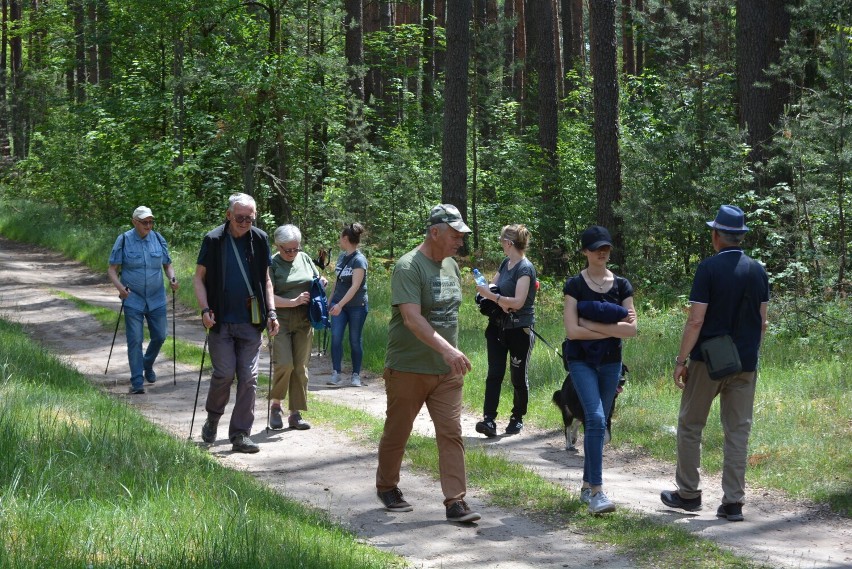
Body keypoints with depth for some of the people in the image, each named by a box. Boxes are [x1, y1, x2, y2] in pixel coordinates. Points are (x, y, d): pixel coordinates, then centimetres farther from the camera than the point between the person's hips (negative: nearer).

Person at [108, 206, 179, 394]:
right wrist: (119, 286, -21)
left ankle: (148, 365, 37)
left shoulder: (158, 239, 4)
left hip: (156, 299, 3)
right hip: (133, 299, -3)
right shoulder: (124, 240, -4)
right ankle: (137, 382, -3)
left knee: (159, 336, 8)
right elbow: (112, 268, -3)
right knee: (135, 340, -6)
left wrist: (172, 278, -9)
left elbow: (167, 265, 13)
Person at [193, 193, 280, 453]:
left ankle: (241, 434, 5)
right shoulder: (214, 240, -2)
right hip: (221, 321, -3)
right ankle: (212, 417, 19)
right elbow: (199, 278, 1)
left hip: (250, 322, 3)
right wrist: (205, 309, -11)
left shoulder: (259, 240, 7)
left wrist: (271, 312, 5)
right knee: (224, 373, -7)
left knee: (248, 378, -1)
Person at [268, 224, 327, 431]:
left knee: (300, 367, 4)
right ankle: (275, 405, 6)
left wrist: (322, 282, 1)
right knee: (284, 364, -15)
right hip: (281, 322, -5)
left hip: (304, 322, 5)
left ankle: (295, 413, 10)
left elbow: (317, 281, 25)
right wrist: (293, 302, -21)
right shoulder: (272, 264, -5)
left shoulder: (304, 258, 11)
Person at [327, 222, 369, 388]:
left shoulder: (359, 260, -16)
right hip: (339, 304, 6)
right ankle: (336, 373, -7)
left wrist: (340, 304, -31)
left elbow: (355, 286, -24)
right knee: (336, 337, -7)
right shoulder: (342, 256, 6)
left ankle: (356, 375, 12)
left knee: (355, 340, 3)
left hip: (356, 306, -5)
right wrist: (330, 301, 18)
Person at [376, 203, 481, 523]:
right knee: (397, 433, 9)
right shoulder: (408, 267, -16)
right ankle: (387, 488, 29)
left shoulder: (451, 266, 10)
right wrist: (447, 349, -36)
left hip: (447, 371, 6)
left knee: (451, 434, -2)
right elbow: (412, 318, -27)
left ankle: (455, 502, -3)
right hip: (408, 369, -6)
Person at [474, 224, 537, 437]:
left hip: (519, 329, -7)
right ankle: (489, 420, -13)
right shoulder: (505, 264, 10)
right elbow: (491, 287, 17)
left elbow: (518, 302, -23)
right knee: (494, 374, -5)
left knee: (518, 377, 5)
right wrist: (500, 302, -5)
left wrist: (492, 296, -18)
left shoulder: (525, 268, -15)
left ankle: (517, 418, 22)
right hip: (498, 326, 7)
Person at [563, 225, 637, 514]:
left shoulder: (621, 285, 5)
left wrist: (590, 323, -11)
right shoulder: (575, 285, -4)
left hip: (611, 361, 4)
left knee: (598, 423, 10)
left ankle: (586, 485, 21)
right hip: (582, 360, -4)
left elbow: (632, 329, -4)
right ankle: (596, 491, -20)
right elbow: (572, 330, -13)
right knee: (596, 418, -18)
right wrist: (614, 328, -9)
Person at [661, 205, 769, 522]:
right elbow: (762, 322, 10)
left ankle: (688, 493, 17)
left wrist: (681, 359, -7)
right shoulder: (758, 271, 5)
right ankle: (733, 502, 3)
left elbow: (696, 321, -13)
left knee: (690, 425, 11)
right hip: (745, 364, 4)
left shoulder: (709, 268, -10)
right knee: (738, 430, 6)